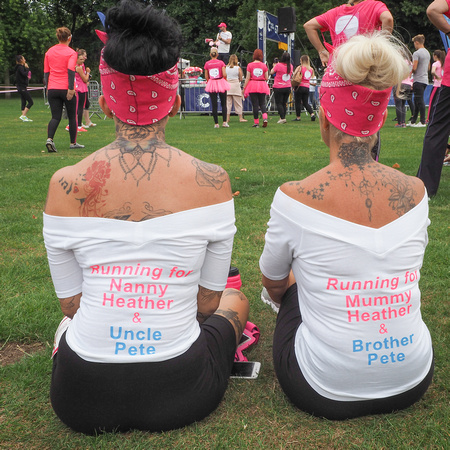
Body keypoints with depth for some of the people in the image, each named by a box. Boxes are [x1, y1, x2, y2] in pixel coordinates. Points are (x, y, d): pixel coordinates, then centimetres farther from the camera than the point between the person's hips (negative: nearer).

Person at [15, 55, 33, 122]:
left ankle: (25, 117, 10)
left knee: (24, 102, 10)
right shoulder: (20, 67, -13)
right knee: (30, 102, -10)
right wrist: (27, 68, -14)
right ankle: (23, 116, -13)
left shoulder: (21, 67, 17)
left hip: (21, 88, 10)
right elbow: (24, 74, -26)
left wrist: (27, 77, 5)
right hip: (22, 87, -10)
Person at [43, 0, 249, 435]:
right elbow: (208, 302, -3)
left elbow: (71, 305, -1)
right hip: (180, 395, -2)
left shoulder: (66, 185, -12)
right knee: (236, 299, 30)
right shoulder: (212, 181, -13)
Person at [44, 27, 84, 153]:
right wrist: (71, 89, -19)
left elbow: (46, 72, 12)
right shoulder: (71, 52, -4)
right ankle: (73, 143, 20)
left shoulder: (49, 51, 10)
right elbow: (71, 71, -17)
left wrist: (48, 87, 20)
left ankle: (49, 139, -20)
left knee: (55, 117, 4)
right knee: (72, 116, 12)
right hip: (66, 89, -4)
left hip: (52, 89, 4)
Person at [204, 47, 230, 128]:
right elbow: (224, 74, -11)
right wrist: (225, 79, 9)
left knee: (214, 105, 4)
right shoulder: (221, 62, -5)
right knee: (223, 104, 7)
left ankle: (216, 123, 2)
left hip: (211, 84, 1)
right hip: (221, 83, -1)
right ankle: (225, 121, -4)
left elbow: (206, 76, 3)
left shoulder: (207, 64, 0)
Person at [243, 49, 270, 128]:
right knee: (262, 103, 12)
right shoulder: (264, 65, 1)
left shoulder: (250, 65, -4)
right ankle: (265, 118, -12)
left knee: (255, 104, 1)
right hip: (262, 86, 2)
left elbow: (247, 78, -5)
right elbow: (266, 78, 1)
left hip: (252, 86, -2)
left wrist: (244, 88, -1)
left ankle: (256, 123, 3)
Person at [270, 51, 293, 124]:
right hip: (288, 87, 5)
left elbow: (271, 72, -2)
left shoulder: (278, 65, -13)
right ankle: (283, 117, 12)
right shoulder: (290, 66, 2)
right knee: (284, 103, 12)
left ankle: (282, 118, -10)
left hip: (278, 87, -5)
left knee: (279, 103, -1)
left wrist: (274, 66, 15)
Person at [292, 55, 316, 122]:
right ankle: (312, 114, -5)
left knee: (298, 102, 4)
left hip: (300, 86, -5)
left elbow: (294, 77, -11)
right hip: (307, 87, 5)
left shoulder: (299, 67, -7)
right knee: (305, 103, 12)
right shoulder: (311, 69, 9)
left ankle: (298, 117, 7)